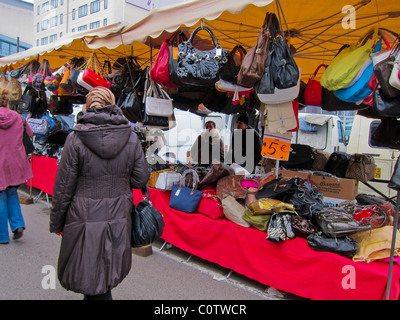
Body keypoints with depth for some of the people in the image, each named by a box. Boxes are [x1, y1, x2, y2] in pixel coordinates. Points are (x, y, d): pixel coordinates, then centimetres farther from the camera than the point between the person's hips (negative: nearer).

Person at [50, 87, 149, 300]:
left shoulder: (75, 139, -13)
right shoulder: (131, 139, -5)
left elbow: (63, 186, -8)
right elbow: (141, 179, -1)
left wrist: (56, 223, 3)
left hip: (85, 220, -4)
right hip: (118, 219, 4)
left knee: (91, 274, 12)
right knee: (109, 268, 25)